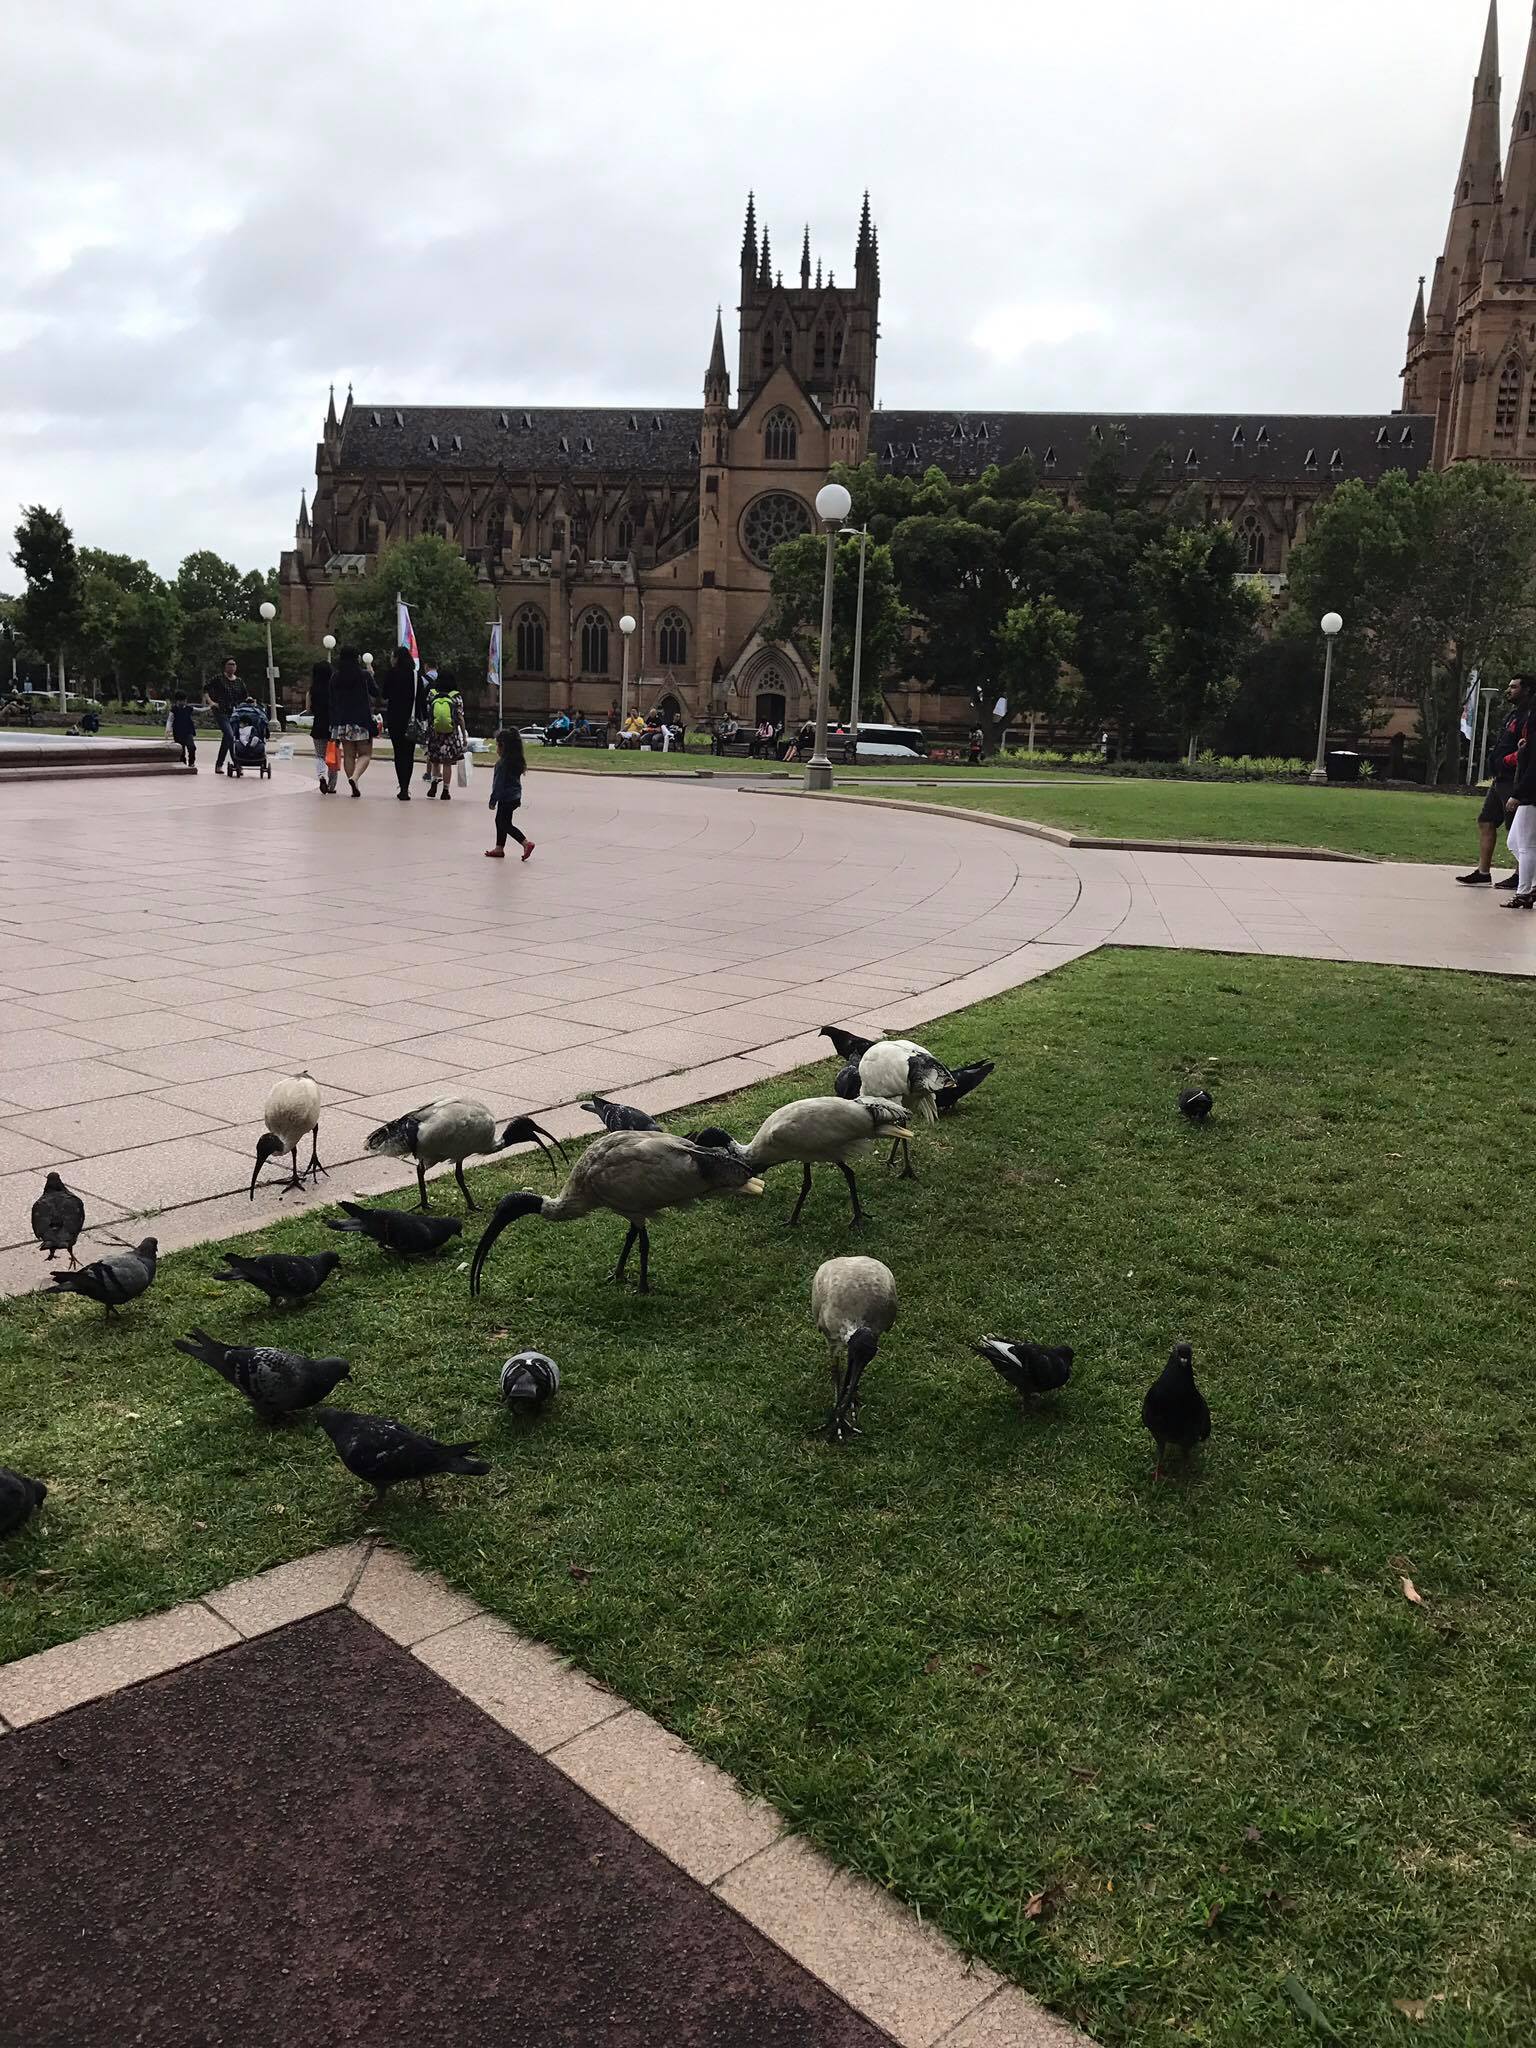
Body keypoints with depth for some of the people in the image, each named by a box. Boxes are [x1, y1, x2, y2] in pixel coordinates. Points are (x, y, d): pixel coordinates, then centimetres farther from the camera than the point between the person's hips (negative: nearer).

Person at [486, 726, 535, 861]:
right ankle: (499, 848, 25)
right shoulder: (517, 761, 6)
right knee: (500, 821, 18)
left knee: (505, 824, -1)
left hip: (507, 798, -9)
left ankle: (526, 843, -10)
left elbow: (499, 783, -20)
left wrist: (493, 800, -14)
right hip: (515, 796, 9)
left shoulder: (503, 763, -21)